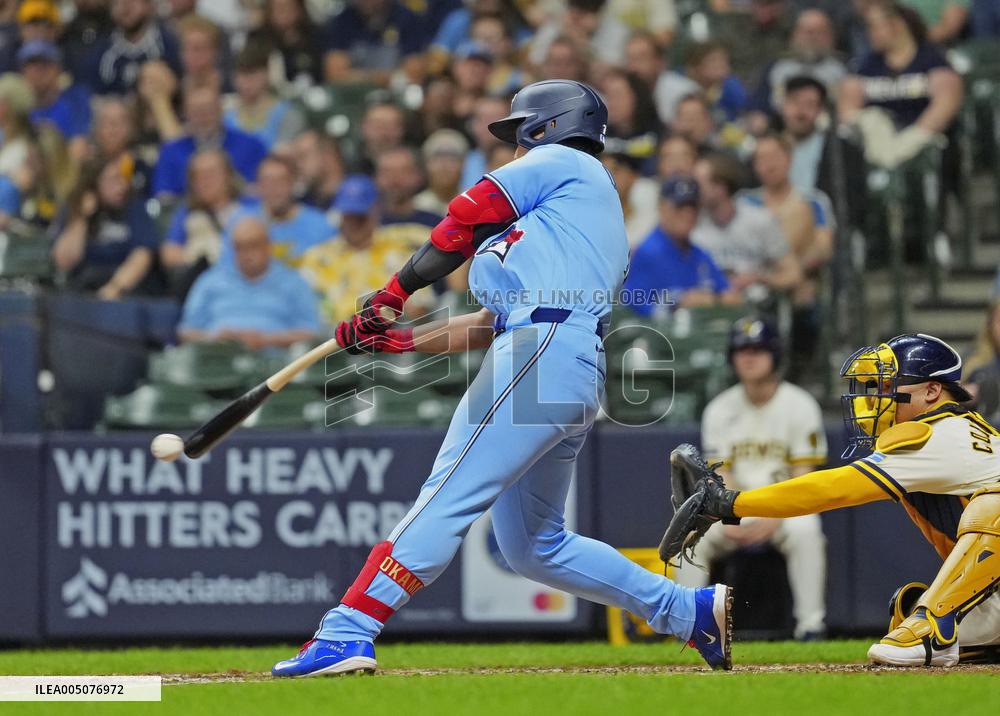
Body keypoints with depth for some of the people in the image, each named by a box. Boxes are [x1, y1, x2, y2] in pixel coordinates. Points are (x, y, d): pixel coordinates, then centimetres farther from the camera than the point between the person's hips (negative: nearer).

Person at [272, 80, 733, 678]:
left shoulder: (563, 162, 11)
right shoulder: (599, 220, 35)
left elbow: (469, 213, -1)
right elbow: (493, 322, 28)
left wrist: (398, 290, 9)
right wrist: (397, 339, 22)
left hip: (541, 352, -9)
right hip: (581, 372, 9)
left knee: (448, 499, -18)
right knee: (535, 545, 16)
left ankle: (348, 635, -27)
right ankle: (691, 610, 17)